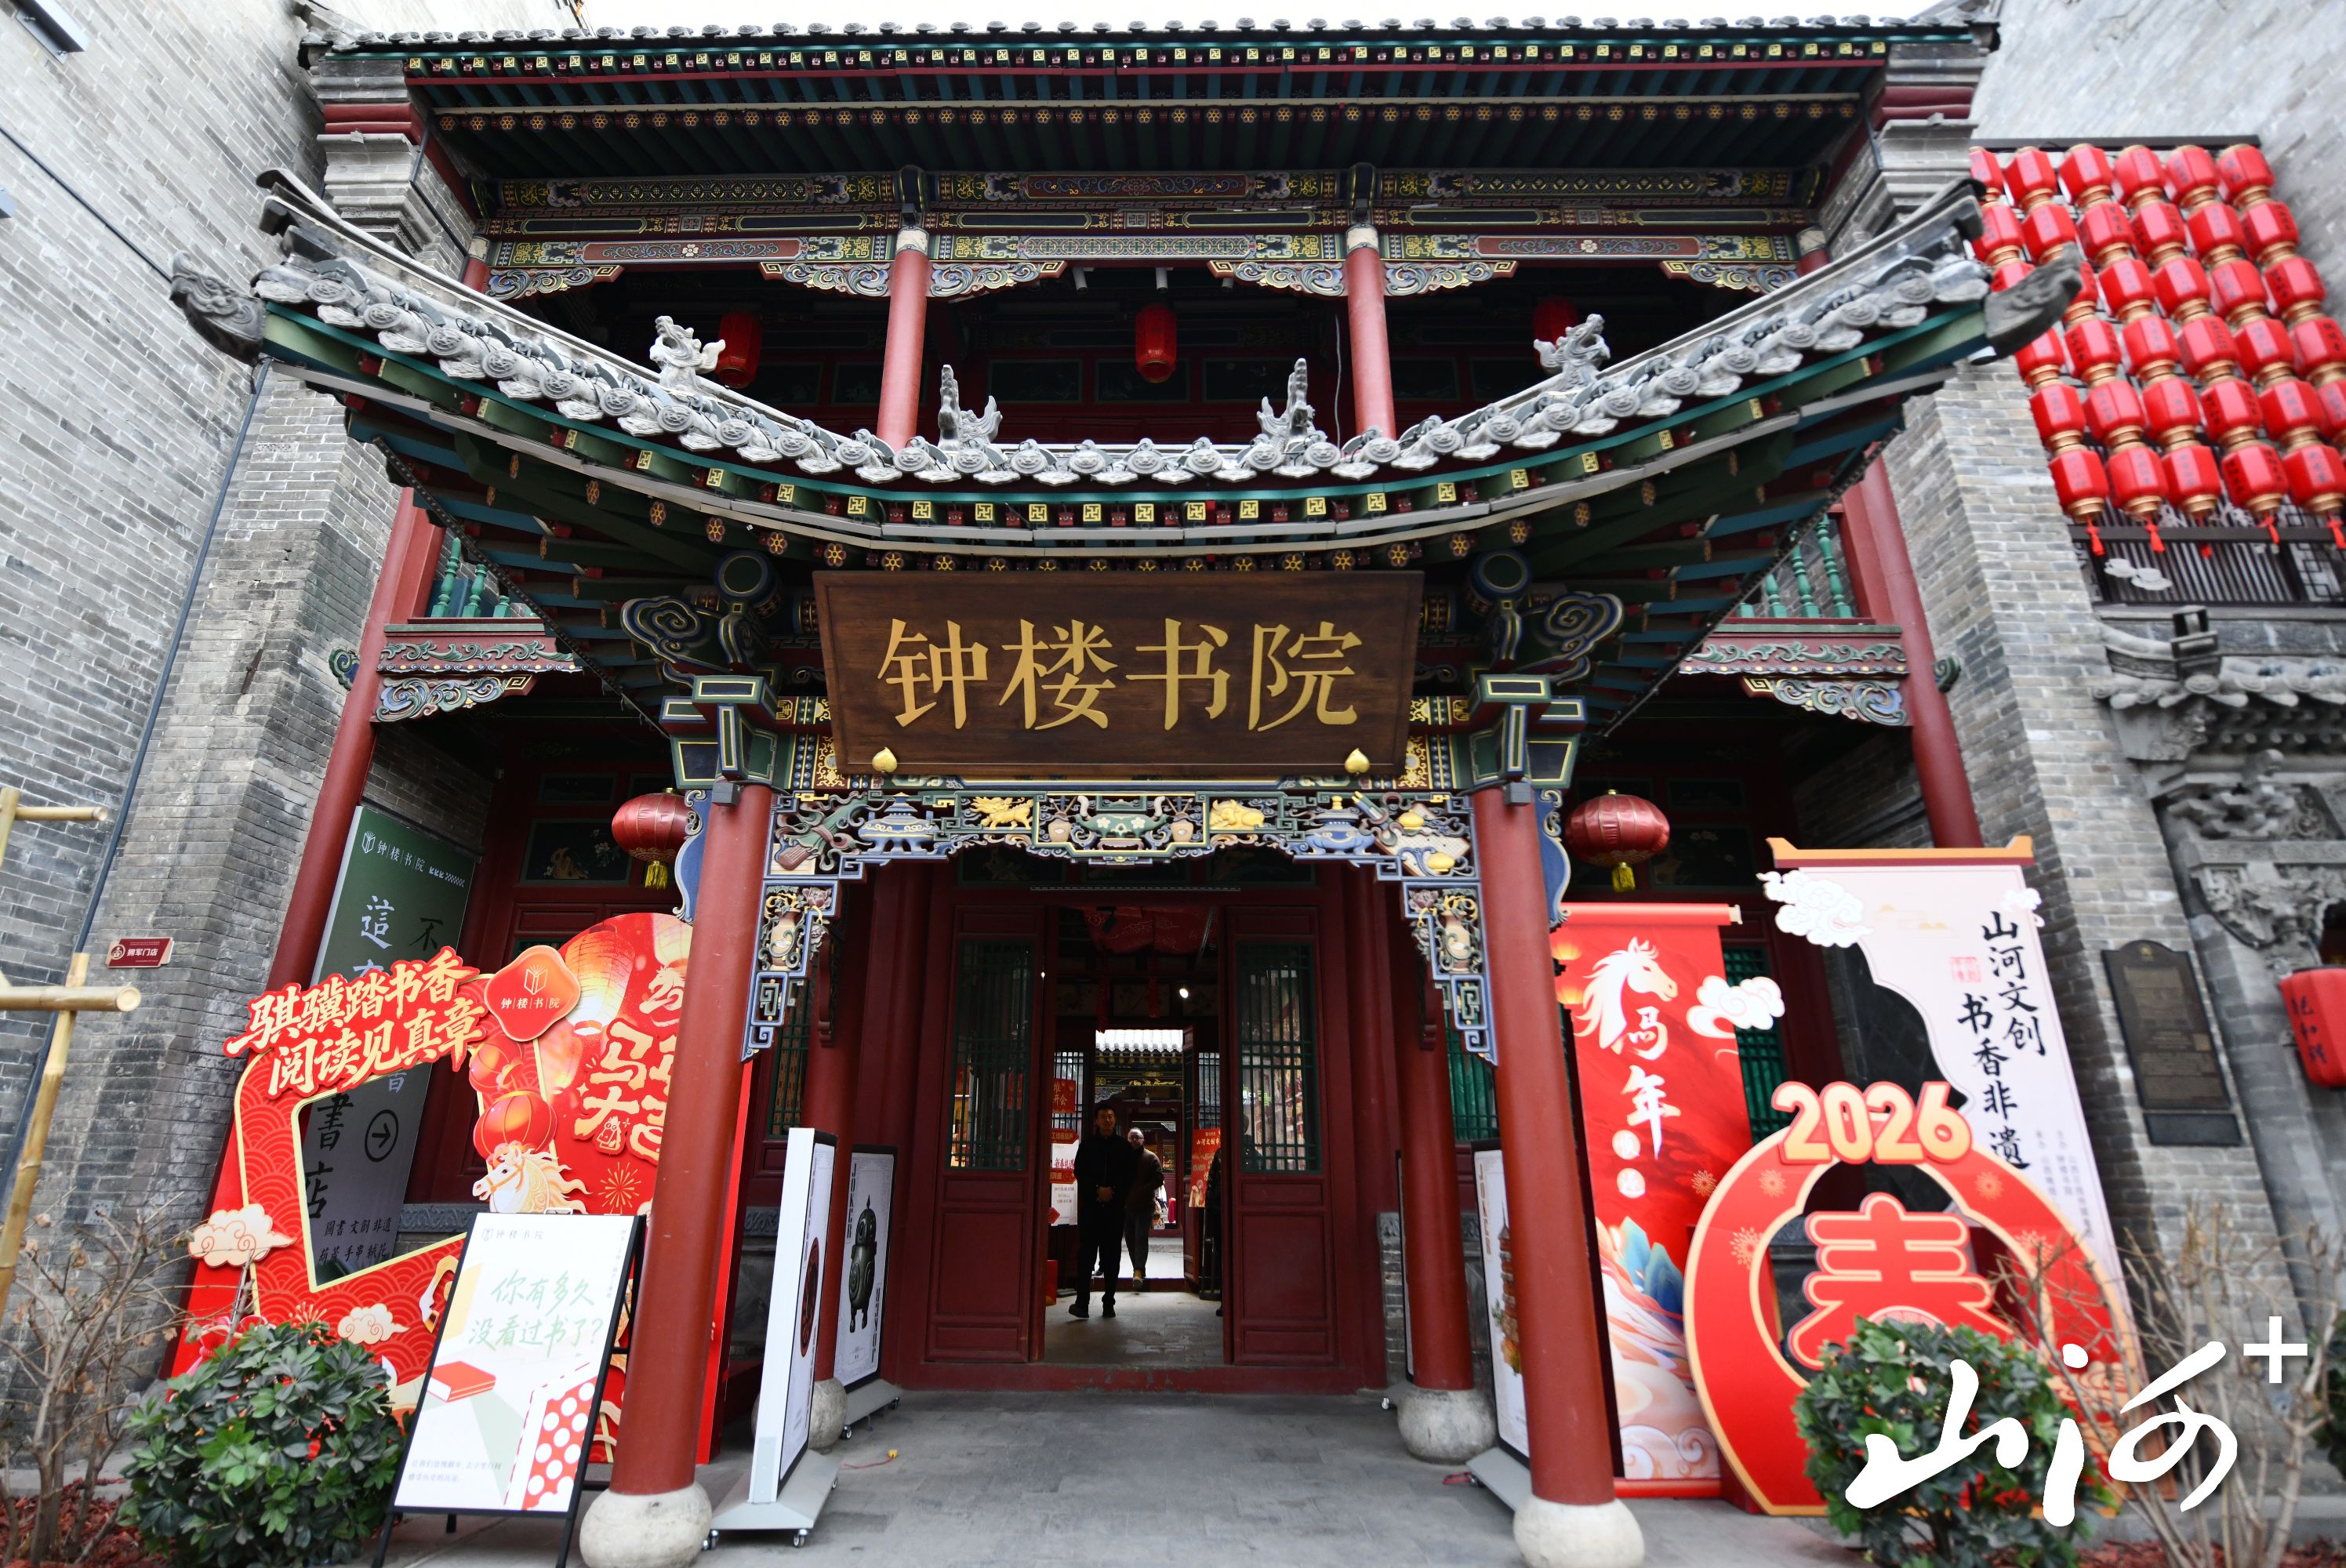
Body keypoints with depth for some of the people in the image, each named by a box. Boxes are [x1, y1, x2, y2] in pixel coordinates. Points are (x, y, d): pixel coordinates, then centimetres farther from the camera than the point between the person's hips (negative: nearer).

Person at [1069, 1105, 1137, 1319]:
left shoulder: (1124, 1147, 9)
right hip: (1090, 1206, -1)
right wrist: (1098, 1190, -12)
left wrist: (1113, 1191, -9)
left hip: (1115, 1207, 1)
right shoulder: (1087, 1145, 9)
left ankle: (1109, 1303, 9)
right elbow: (1080, 1172, 2)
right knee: (1086, 1253, -6)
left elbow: (1131, 1175, 5)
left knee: (1111, 1255, 3)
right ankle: (1082, 1302, -6)